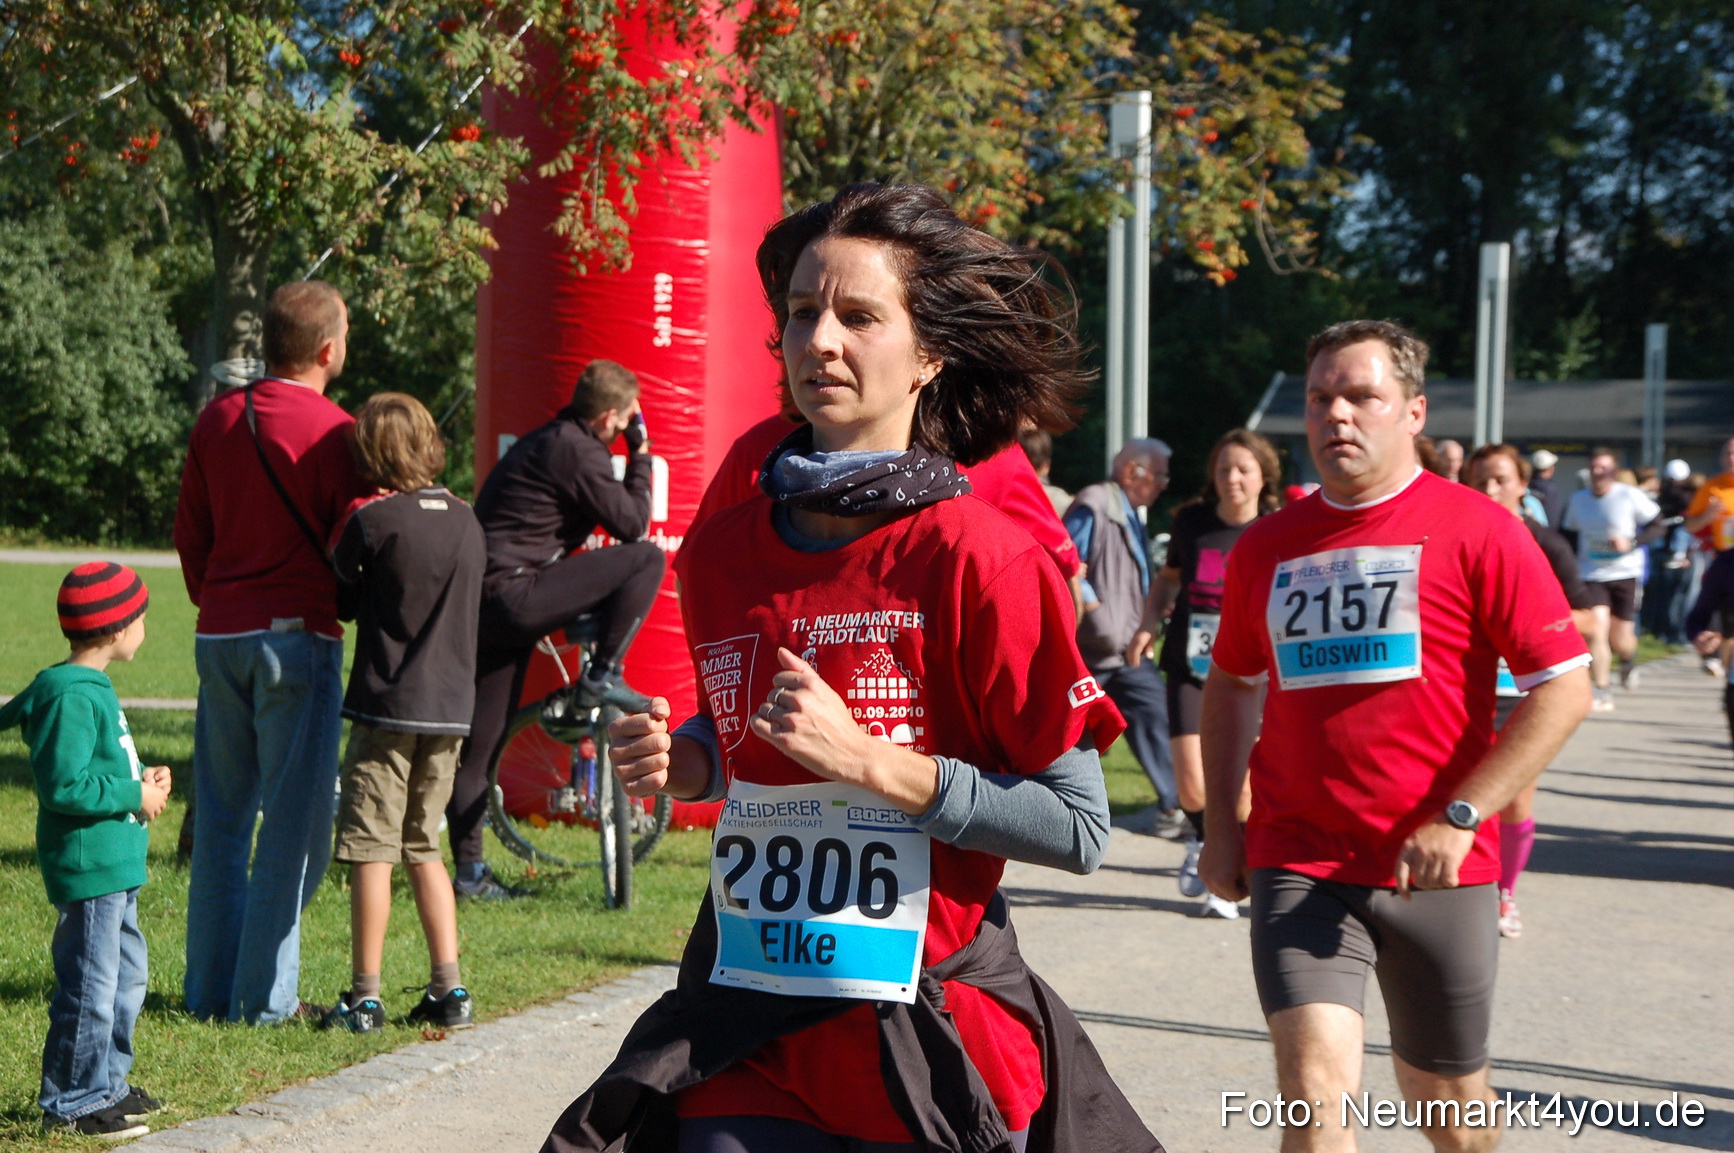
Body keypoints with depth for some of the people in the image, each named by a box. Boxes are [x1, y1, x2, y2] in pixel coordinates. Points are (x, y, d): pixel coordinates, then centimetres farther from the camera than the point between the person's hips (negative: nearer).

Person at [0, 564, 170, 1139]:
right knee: (90, 984, -4)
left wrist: (141, 781, 8)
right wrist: (134, 796, -17)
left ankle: (107, 1084, 30)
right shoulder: (72, 696, -19)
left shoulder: (91, 687, 13)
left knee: (127, 971, 19)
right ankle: (73, 1103, 6)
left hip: (113, 864, 11)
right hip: (88, 865, -11)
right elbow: (65, 786, -24)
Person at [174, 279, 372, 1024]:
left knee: (220, 817, 13)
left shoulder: (216, 419, 8)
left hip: (219, 635, 6)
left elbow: (189, 533, 14)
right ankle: (266, 997, 3)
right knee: (293, 822, 1)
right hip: (297, 634, -6)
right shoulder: (331, 431, -11)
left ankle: (209, 989, 18)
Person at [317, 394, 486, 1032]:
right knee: (424, 849, 16)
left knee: (371, 852, 1)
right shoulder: (468, 519, 6)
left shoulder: (371, 518, -11)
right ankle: (448, 988, 14)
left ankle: (365, 997, 3)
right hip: (452, 708, 6)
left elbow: (340, 588, 1)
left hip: (388, 706, -6)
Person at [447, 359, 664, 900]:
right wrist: (641, 456, 4)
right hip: (513, 595, -10)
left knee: (481, 743, 12)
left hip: (482, 601, 10)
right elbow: (631, 523, -7)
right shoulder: (575, 451, -11)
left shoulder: (546, 441, 20)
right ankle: (602, 677, -3)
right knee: (646, 559, -7)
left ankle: (469, 871, 17)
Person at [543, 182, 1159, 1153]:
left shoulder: (981, 556, -11)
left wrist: (870, 760, -20)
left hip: (930, 1049, -4)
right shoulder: (719, 555, 5)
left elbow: (1079, 827, -13)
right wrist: (687, 762, 2)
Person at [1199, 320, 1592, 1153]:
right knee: (1315, 1086, -15)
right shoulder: (1267, 545, 6)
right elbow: (1231, 683, 20)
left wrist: (1459, 817, -16)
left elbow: (1564, 687, -9)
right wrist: (1221, 826, 12)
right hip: (1299, 865, 2)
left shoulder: (1477, 530, -6)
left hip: (1438, 868, -1)